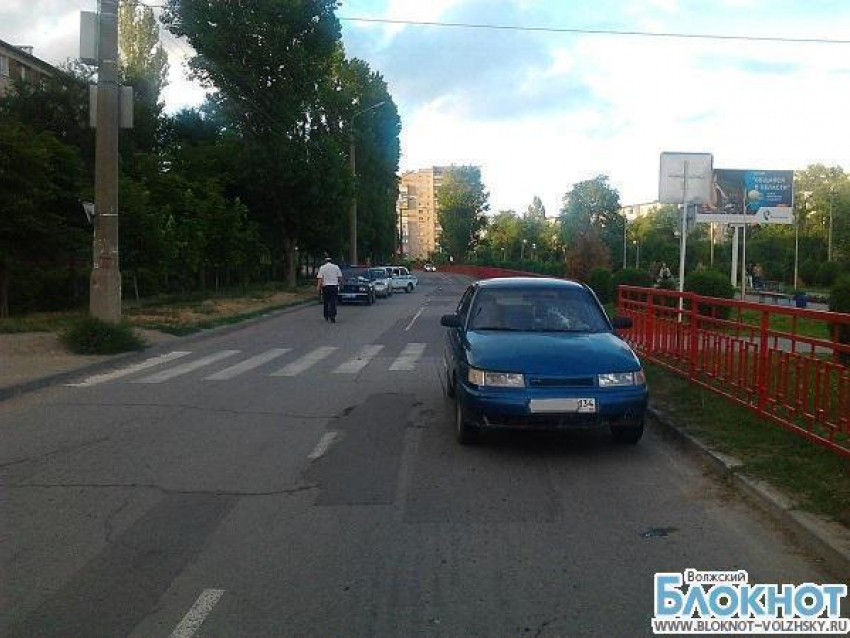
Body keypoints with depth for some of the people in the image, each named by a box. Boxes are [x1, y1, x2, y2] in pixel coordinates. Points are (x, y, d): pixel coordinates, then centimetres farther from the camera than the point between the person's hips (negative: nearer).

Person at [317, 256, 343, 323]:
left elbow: (320, 278, -7)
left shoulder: (322, 268, 1)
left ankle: (326, 317, 17)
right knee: (333, 303, -2)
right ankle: (332, 317, -11)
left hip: (325, 287, 0)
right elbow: (340, 277, 4)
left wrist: (318, 286, -9)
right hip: (334, 286, 0)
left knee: (325, 302, 11)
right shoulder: (336, 267, 6)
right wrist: (340, 284, 19)